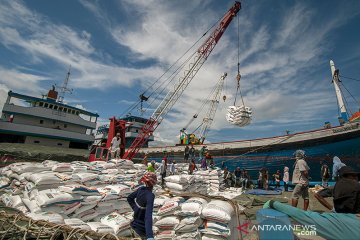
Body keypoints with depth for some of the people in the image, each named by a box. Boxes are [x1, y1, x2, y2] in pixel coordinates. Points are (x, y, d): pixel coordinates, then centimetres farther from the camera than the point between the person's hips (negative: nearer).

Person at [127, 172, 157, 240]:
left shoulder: (141, 189, -13)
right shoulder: (150, 196, -35)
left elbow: (129, 198, 3)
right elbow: (148, 215, -46)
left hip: (137, 220, 7)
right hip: (142, 226, -7)